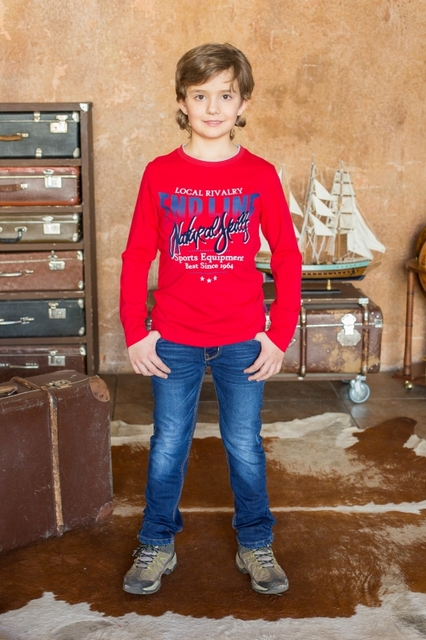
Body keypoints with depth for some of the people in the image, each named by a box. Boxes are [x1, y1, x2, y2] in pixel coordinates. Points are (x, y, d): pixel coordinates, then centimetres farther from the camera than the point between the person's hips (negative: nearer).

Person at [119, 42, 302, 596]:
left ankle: (255, 545, 30)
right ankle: (157, 545, 29)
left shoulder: (260, 175, -2)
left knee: (245, 448, 10)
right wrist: (135, 334, -3)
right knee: (168, 447, 10)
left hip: (243, 341, 0)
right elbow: (136, 258, 1)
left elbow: (287, 259, 1)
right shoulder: (160, 174, -2)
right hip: (173, 340, 0)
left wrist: (280, 335, -3)